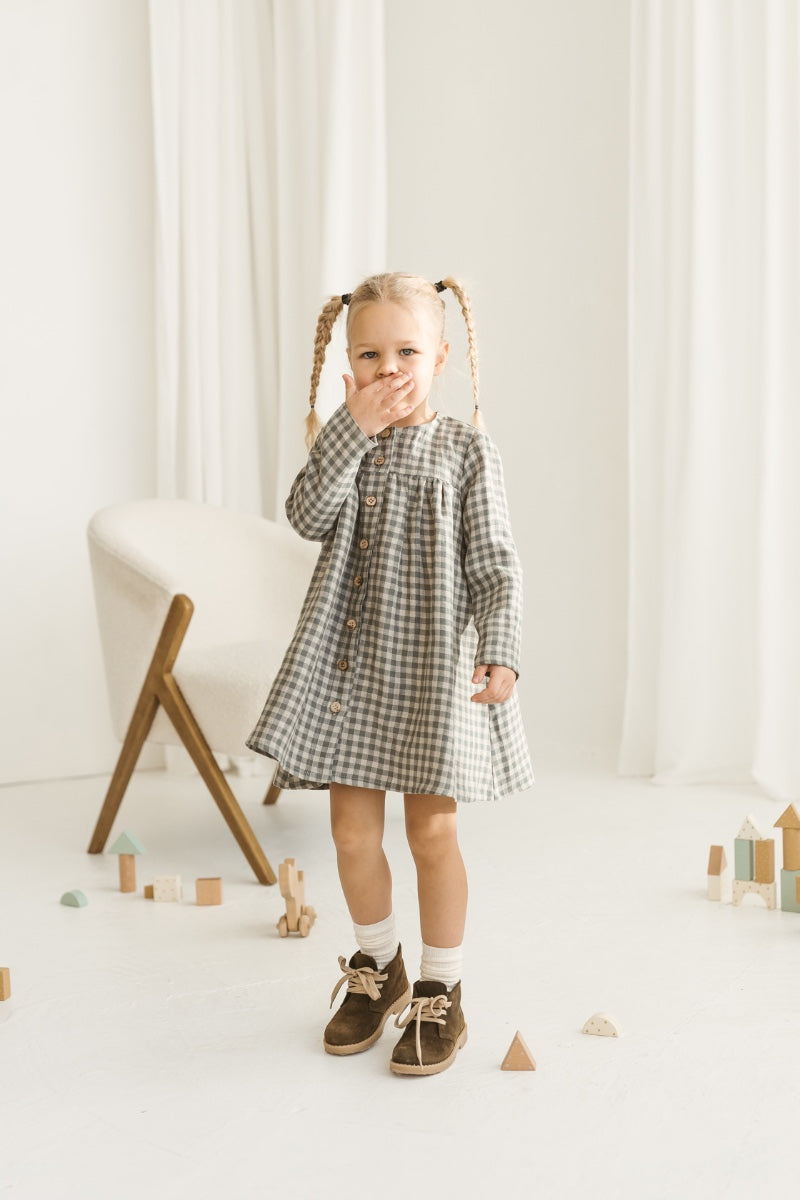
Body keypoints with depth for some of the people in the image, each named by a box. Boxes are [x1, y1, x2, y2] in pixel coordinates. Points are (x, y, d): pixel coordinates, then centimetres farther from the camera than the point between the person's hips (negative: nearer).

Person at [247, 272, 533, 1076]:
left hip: (432, 663, -3)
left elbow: (495, 563, -5)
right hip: (352, 657, 3)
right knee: (352, 827, 9)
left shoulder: (464, 448, -2)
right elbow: (308, 516, -13)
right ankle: (377, 970, 32)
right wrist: (354, 428, -17)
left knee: (431, 829, 2)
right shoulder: (343, 444, 6)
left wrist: (499, 653, -15)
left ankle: (439, 996, 19)